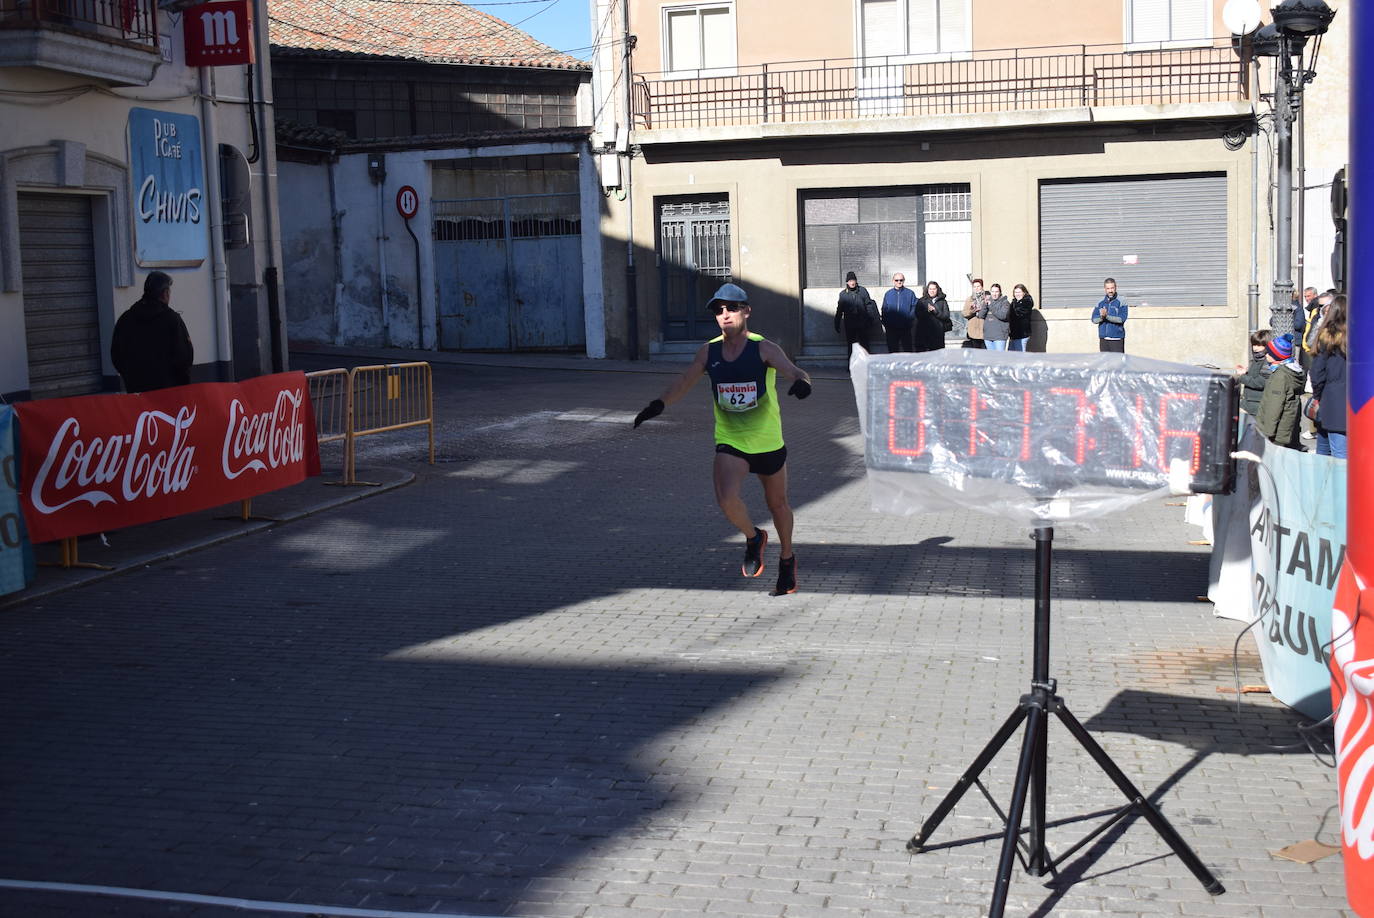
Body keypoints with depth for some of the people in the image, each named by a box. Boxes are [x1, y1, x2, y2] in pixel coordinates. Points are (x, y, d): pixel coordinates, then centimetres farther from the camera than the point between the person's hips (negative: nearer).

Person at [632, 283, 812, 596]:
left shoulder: (764, 349, -12)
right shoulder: (709, 351, 0)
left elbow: (794, 371, -24)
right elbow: (684, 381, 12)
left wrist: (801, 382, -48)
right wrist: (660, 403, -3)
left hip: (768, 442, -1)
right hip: (729, 443, 1)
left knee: (777, 504, 16)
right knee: (727, 499, -24)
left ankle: (787, 560, 42)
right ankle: (753, 538, 8)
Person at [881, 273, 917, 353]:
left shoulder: (910, 293, 4)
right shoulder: (888, 294, 10)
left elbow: (914, 308, 2)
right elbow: (884, 310, 11)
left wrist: (911, 319, -11)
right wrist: (884, 324, 3)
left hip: (906, 328, -2)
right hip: (891, 328, 2)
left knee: (907, 349, 0)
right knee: (892, 349, 6)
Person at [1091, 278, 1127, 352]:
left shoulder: (1121, 302, -2)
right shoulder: (1100, 303, 10)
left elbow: (1122, 319, -13)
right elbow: (1094, 319, 4)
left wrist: (1107, 316, -23)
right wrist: (1101, 317, -18)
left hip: (1117, 339, -4)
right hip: (1103, 339, 4)